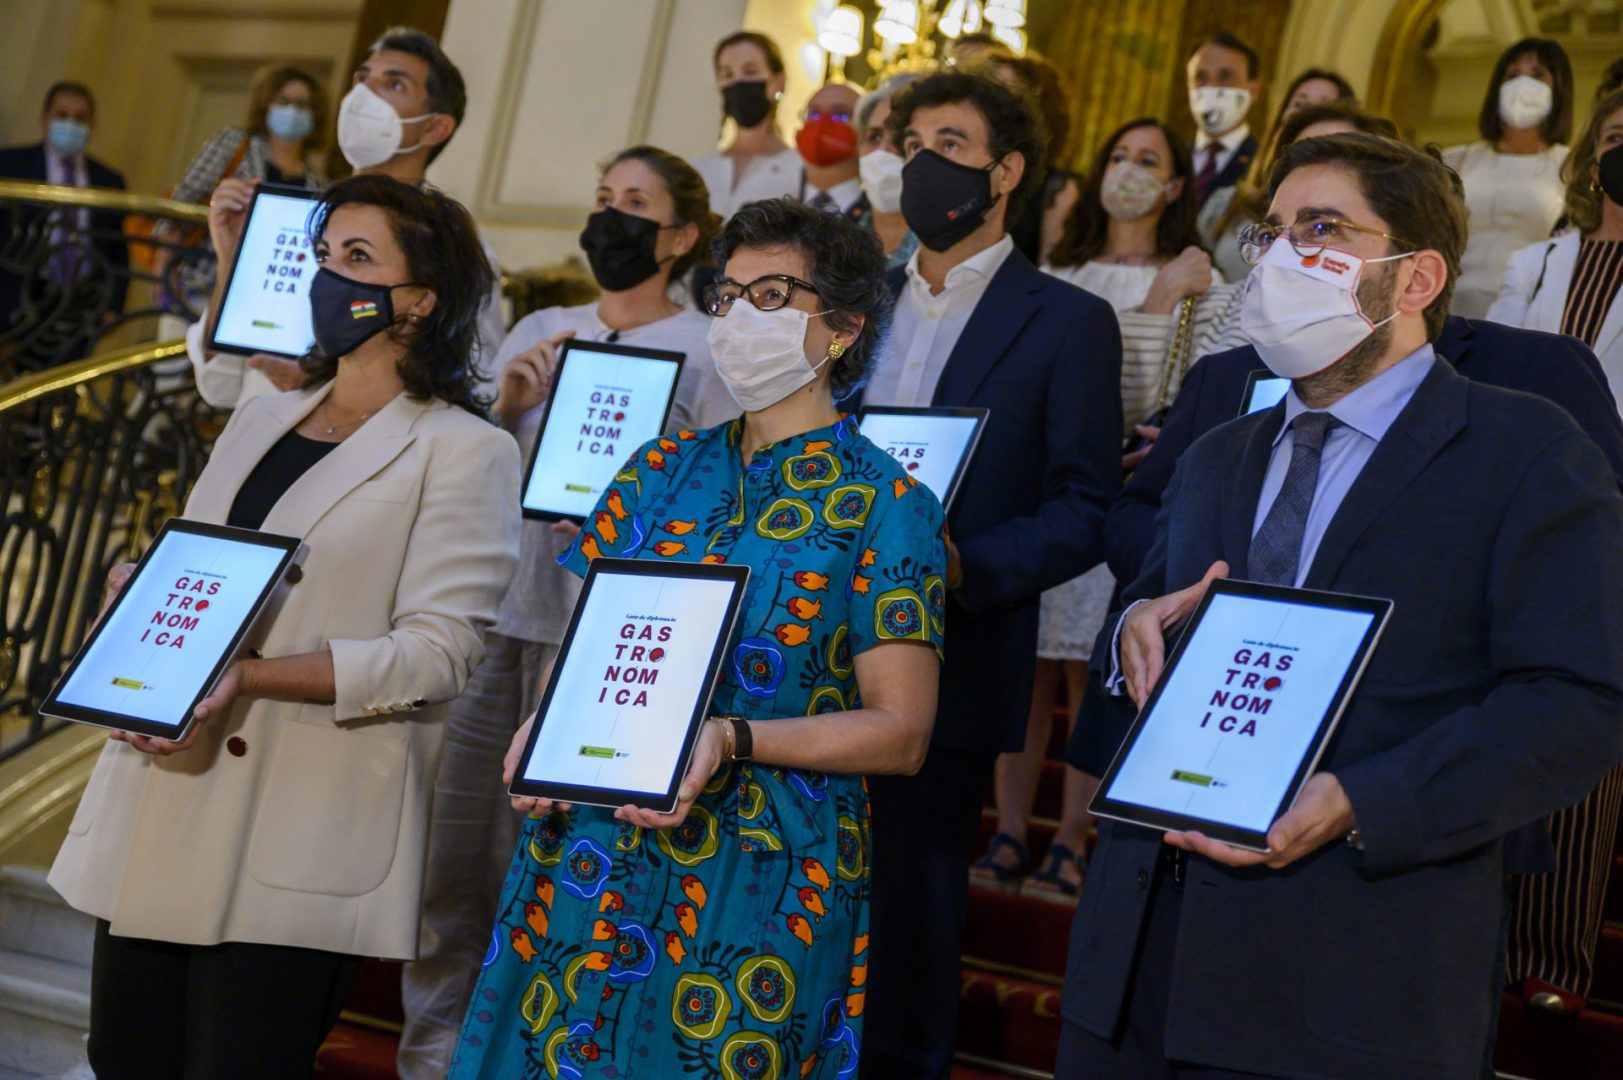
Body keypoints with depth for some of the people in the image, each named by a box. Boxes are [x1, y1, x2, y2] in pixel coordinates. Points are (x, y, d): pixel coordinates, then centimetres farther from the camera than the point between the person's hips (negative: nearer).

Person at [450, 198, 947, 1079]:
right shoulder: (663, 470, 12)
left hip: (758, 889, -4)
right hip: (588, 858, 4)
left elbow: (899, 732, -8)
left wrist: (730, 740, -20)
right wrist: (542, 731, -7)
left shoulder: (884, 506, -3)